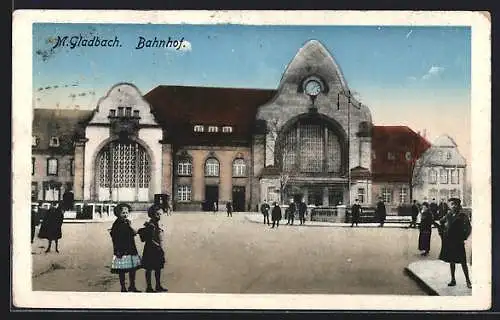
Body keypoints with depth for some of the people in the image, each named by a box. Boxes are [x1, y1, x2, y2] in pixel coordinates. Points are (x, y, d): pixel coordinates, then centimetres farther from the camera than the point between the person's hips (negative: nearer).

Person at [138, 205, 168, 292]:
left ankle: (158, 286, 26)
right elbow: (150, 240, -20)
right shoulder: (150, 226, -18)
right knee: (149, 269, 2)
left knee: (158, 269, 15)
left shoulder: (157, 225, 8)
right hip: (150, 250, -9)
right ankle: (149, 287, 10)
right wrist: (158, 246, -18)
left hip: (158, 250, 9)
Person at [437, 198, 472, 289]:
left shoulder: (462, 216, -6)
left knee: (463, 262, -3)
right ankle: (453, 280, 20)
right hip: (448, 241, 5)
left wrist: (464, 237, -7)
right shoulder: (448, 215, 6)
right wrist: (442, 233, 15)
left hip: (458, 242, -5)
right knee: (451, 261, 11)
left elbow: (468, 228, -6)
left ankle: (468, 281, 5)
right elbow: (441, 223, 23)